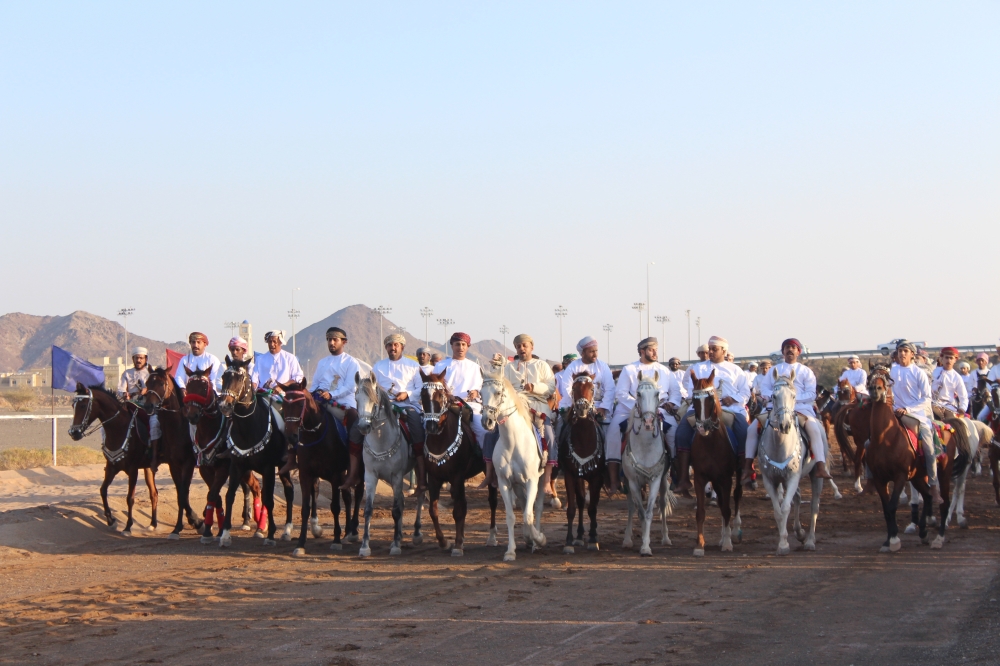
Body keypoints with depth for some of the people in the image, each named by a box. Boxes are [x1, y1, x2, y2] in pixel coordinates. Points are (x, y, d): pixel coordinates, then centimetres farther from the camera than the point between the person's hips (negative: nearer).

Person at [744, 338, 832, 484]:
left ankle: (821, 467, -32)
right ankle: (748, 467, -12)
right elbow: (764, 389, 11)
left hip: (800, 407, -2)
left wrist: (794, 398, -15)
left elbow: (811, 394, 3)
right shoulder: (774, 370, 19)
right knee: (752, 429, -17)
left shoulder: (806, 371, 13)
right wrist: (775, 396, -11)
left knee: (814, 428, -29)